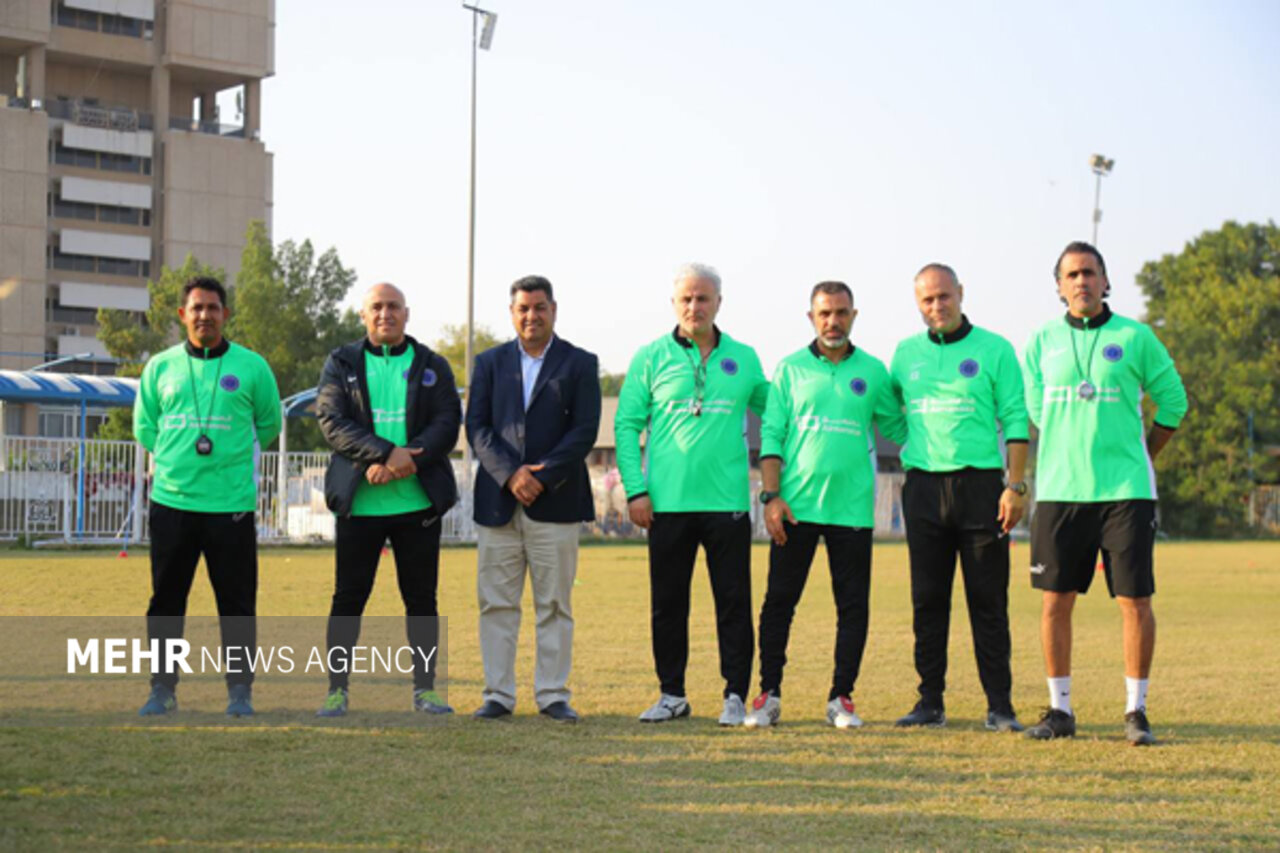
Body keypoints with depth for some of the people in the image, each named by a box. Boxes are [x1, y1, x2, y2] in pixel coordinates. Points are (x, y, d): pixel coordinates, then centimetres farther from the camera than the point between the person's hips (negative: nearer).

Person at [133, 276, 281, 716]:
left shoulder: (251, 366, 2)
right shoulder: (160, 367, 7)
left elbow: (269, 424, 14)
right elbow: (144, 425, 17)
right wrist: (177, 457, 10)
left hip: (232, 503, -2)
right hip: (171, 501, 2)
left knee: (237, 602, 1)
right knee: (166, 601, 7)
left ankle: (240, 690, 10)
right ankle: (162, 688, 17)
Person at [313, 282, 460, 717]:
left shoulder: (432, 366, 11)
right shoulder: (341, 364, 8)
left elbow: (447, 422, 0)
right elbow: (331, 421, -6)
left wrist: (409, 459, -17)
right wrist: (385, 453, -19)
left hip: (418, 501, 1)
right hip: (358, 501, -1)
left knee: (422, 599, 5)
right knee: (348, 598, 1)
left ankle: (424, 689, 13)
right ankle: (337, 689, 9)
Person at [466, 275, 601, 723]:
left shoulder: (580, 364, 7)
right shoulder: (490, 362, 12)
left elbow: (585, 430, -2)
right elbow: (476, 426, 3)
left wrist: (542, 476, -12)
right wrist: (510, 474, -11)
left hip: (555, 501, -1)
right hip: (498, 501, 2)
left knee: (555, 604, 2)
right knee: (496, 602, 2)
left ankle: (553, 695, 7)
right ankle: (498, 694, 7)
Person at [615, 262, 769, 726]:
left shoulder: (743, 359, 8)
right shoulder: (651, 358, 4)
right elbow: (626, 425, 3)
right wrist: (635, 489, -5)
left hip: (727, 501, 0)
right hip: (667, 502, 0)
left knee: (734, 602, 0)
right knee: (667, 603, 6)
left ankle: (735, 695, 7)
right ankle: (672, 694, 17)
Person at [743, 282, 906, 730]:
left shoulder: (873, 372, 9)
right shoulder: (789, 369, 6)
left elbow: (897, 428, 16)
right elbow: (771, 436, 3)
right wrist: (771, 495, -6)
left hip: (852, 507, 1)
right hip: (796, 506, -1)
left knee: (853, 605, 2)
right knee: (780, 600, 0)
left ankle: (842, 698, 11)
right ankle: (769, 694, 9)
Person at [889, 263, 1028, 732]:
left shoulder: (994, 350, 2)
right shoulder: (905, 353, 12)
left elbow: (1015, 421, -1)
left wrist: (1015, 485, -9)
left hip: (979, 482, -3)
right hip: (924, 486, 3)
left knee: (988, 601, -2)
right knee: (927, 601, 4)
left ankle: (1000, 706, 2)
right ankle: (930, 702, 10)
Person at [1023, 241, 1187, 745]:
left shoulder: (1135, 338, 2)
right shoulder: (1042, 342, 8)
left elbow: (1173, 400, 13)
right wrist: (1076, 454, 13)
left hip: (1126, 491, -2)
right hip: (1059, 491, 2)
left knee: (1135, 600, -4)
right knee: (1055, 600, 3)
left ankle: (1136, 711, 8)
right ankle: (1059, 709, 14)